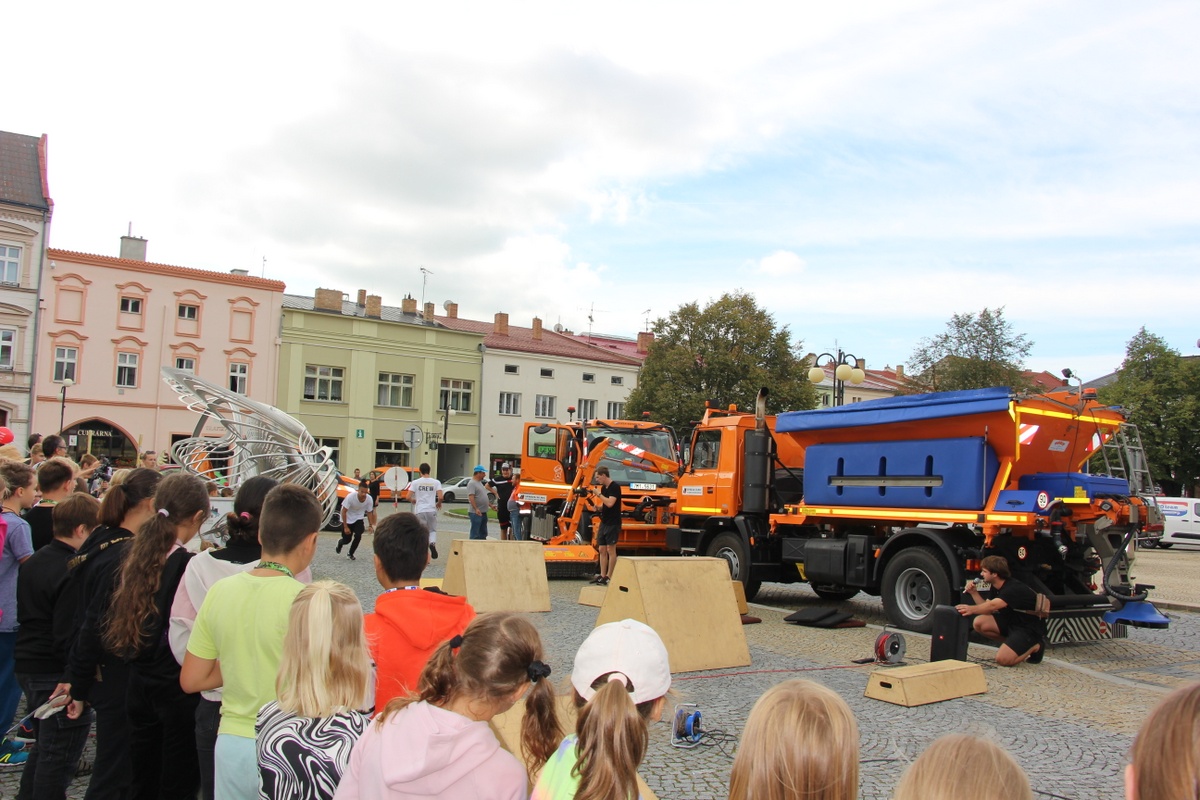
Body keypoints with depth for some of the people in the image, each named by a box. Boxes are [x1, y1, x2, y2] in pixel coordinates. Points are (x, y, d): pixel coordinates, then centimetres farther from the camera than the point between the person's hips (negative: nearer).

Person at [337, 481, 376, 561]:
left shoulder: (369, 499, -22)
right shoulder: (350, 497, -31)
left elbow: (369, 513, -5)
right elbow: (343, 512, -21)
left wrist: (371, 526, -11)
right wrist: (345, 527, -21)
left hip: (359, 519, 2)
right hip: (347, 519, -2)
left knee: (358, 536, -18)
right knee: (347, 539, 3)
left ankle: (351, 554, 7)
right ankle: (340, 543, 42)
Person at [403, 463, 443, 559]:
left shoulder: (415, 482, -1)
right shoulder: (436, 482, 0)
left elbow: (408, 497, -5)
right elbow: (440, 497, -9)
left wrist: (413, 501, 16)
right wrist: (439, 504, 13)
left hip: (419, 511, 0)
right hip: (432, 510, 0)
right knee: (433, 530, 15)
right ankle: (432, 543, -17)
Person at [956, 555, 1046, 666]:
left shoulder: (1013, 589, -26)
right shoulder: (996, 587, 3)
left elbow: (993, 606, -44)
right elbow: (987, 609, 3)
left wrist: (972, 609, -61)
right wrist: (974, 593, -9)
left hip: (1030, 628, -9)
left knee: (1002, 659, -23)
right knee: (979, 622, -11)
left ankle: (1035, 646, 3)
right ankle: (1013, 643, 6)